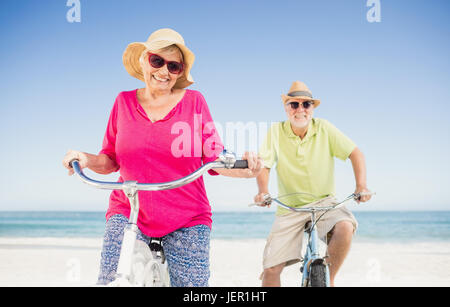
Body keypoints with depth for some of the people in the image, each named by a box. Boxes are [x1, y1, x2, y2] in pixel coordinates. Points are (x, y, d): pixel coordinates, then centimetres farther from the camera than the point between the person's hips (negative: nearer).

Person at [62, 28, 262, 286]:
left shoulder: (193, 101, 3)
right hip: (128, 213, 1)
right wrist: (86, 160, -8)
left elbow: (215, 158, 1)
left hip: (186, 218, 0)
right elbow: (111, 160, 12)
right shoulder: (124, 101, 8)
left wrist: (245, 169, -18)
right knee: (111, 281, -14)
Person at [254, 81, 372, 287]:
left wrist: (361, 185, -22)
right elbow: (264, 165, -9)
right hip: (289, 208, 0)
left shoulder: (323, 128, -4)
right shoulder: (277, 131, -4)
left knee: (345, 227, -32)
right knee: (271, 269, -9)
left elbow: (355, 153, -6)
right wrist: (262, 190, -29)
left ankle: (328, 279, -8)